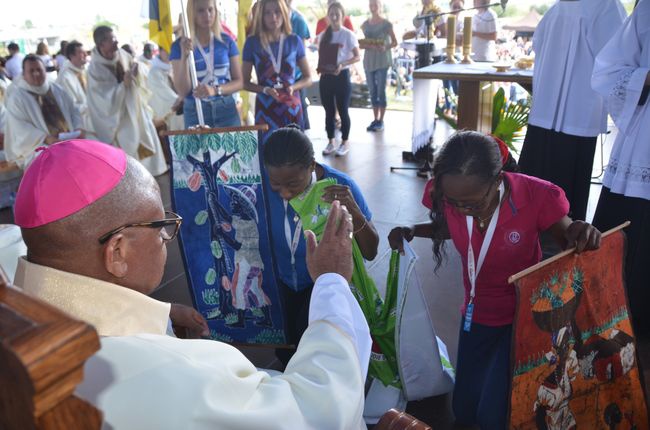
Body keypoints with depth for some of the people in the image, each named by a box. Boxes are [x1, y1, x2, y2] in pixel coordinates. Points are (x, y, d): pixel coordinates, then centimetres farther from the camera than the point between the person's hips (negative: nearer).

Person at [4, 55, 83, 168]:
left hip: (69, 141, 5)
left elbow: (73, 111, 18)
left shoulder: (57, 90, 18)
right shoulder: (16, 96, 2)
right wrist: (46, 138, -24)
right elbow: (20, 128, -8)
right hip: (37, 146, -5)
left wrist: (78, 129, -5)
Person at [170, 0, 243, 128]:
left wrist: (215, 90, -15)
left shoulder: (226, 41, 5)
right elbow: (183, 91, -5)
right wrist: (184, 57, -17)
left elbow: (239, 82, 3)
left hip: (226, 109, 1)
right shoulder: (179, 45, 1)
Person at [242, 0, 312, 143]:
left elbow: (308, 78, 9)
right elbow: (245, 82, 2)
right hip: (266, 109, -1)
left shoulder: (294, 41, 2)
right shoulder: (252, 42, -1)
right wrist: (265, 90, -16)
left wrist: (293, 87, -11)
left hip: (292, 108, 1)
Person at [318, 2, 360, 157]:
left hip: (342, 76, -4)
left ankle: (344, 143, 15)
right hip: (326, 77, 4)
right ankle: (331, 142, 21)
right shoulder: (324, 35, 8)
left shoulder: (348, 35, -6)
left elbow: (357, 56, -8)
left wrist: (342, 65, -23)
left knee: (343, 111, 3)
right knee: (329, 111, 10)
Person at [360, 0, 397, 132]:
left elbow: (395, 42, -3)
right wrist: (364, 45, -8)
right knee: (372, 92, 7)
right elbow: (363, 43, 15)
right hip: (368, 61, 5)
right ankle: (375, 119, 15)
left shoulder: (386, 23, -3)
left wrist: (385, 48, -21)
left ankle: (381, 121, 2)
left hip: (382, 60, -5)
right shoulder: (365, 24, 9)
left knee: (381, 91, -5)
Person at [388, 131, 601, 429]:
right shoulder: (447, 195, -19)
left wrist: (583, 235, -35)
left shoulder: (537, 197, -28)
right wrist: (410, 231, -14)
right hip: (476, 314, 4)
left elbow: (570, 247, -10)